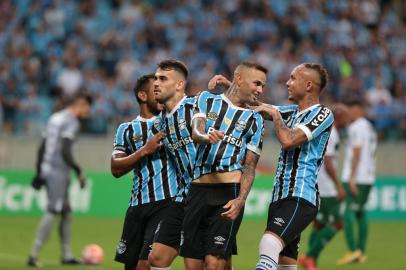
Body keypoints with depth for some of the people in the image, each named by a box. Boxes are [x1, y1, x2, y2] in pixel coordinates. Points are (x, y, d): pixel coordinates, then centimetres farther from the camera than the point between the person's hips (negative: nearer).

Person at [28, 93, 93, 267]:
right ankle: (34, 255, -14)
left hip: (47, 170, 10)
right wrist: (79, 171, -16)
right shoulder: (71, 122, -10)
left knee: (66, 212, 14)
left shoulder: (55, 118, 18)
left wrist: (39, 172, 21)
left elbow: (42, 148, 18)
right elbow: (65, 151, -20)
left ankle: (66, 255, 16)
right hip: (58, 173, -10)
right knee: (52, 212, -11)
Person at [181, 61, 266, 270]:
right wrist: (207, 137, -29)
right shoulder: (207, 99, 13)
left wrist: (241, 200, -11)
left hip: (228, 192, -2)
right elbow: (196, 132, -4)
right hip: (198, 190, 2)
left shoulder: (254, 120, 11)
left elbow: (250, 166, 6)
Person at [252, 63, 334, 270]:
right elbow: (256, 107, 26)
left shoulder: (322, 114, -7)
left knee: (269, 246, -31)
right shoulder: (293, 111, 19)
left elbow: (288, 140, -19)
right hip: (280, 197, 9)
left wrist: (275, 113, -4)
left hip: (300, 197, -9)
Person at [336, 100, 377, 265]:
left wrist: (351, 178, -19)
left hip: (356, 177, -9)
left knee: (348, 212, -12)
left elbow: (356, 152, -16)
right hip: (368, 177, 9)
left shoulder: (356, 127, -8)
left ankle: (353, 250, -22)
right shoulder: (370, 128, 20)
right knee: (360, 212, 13)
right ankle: (361, 252, 12)